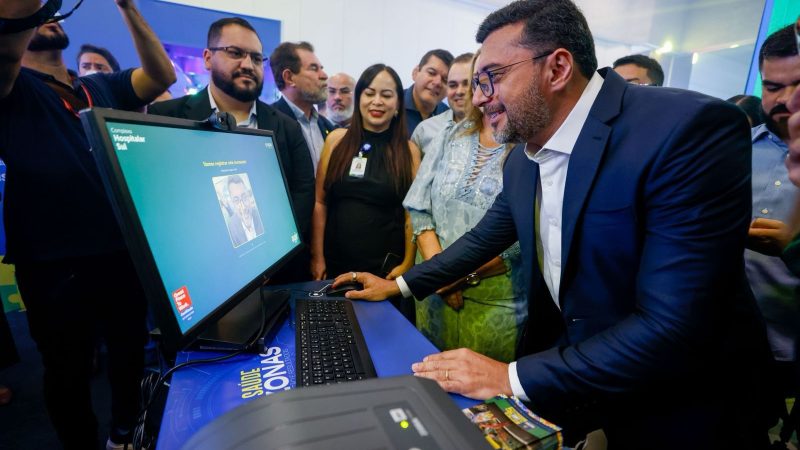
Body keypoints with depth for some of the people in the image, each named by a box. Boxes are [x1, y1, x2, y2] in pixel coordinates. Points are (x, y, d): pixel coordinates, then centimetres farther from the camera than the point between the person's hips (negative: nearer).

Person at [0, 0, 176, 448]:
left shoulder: (104, 88, 11)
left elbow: (162, 75, -2)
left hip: (123, 254, 4)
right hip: (56, 268, -4)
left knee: (131, 355, 22)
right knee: (69, 373, 15)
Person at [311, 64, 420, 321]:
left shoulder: (409, 151, 0)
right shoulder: (337, 140, 1)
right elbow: (320, 202, 1)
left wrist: (407, 264, -5)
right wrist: (317, 257, -1)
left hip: (386, 266, -1)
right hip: (336, 263, 1)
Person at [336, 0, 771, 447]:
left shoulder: (691, 128, -25)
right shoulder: (522, 159, -3)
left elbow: (673, 328, -29)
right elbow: (483, 238, 10)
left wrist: (512, 377, -25)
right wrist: (399, 284, 9)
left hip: (676, 410, -5)